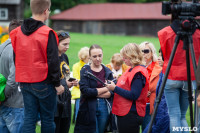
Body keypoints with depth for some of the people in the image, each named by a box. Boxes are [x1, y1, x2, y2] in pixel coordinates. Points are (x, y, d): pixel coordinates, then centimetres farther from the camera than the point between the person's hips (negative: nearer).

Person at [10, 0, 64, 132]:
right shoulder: (48, 33, -13)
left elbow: (16, 59, 13)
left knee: (29, 118, 8)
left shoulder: (17, 33, 5)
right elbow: (53, 61, -13)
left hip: (24, 83, 5)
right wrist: (57, 84, -4)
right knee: (47, 118, 5)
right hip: (44, 83, -5)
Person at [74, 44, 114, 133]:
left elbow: (111, 92, -1)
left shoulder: (108, 72, 8)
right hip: (89, 108, -3)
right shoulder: (85, 71, -1)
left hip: (104, 107, 3)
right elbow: (85, 91, -14)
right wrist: (105, 89, -9)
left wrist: (94, 92, -11)